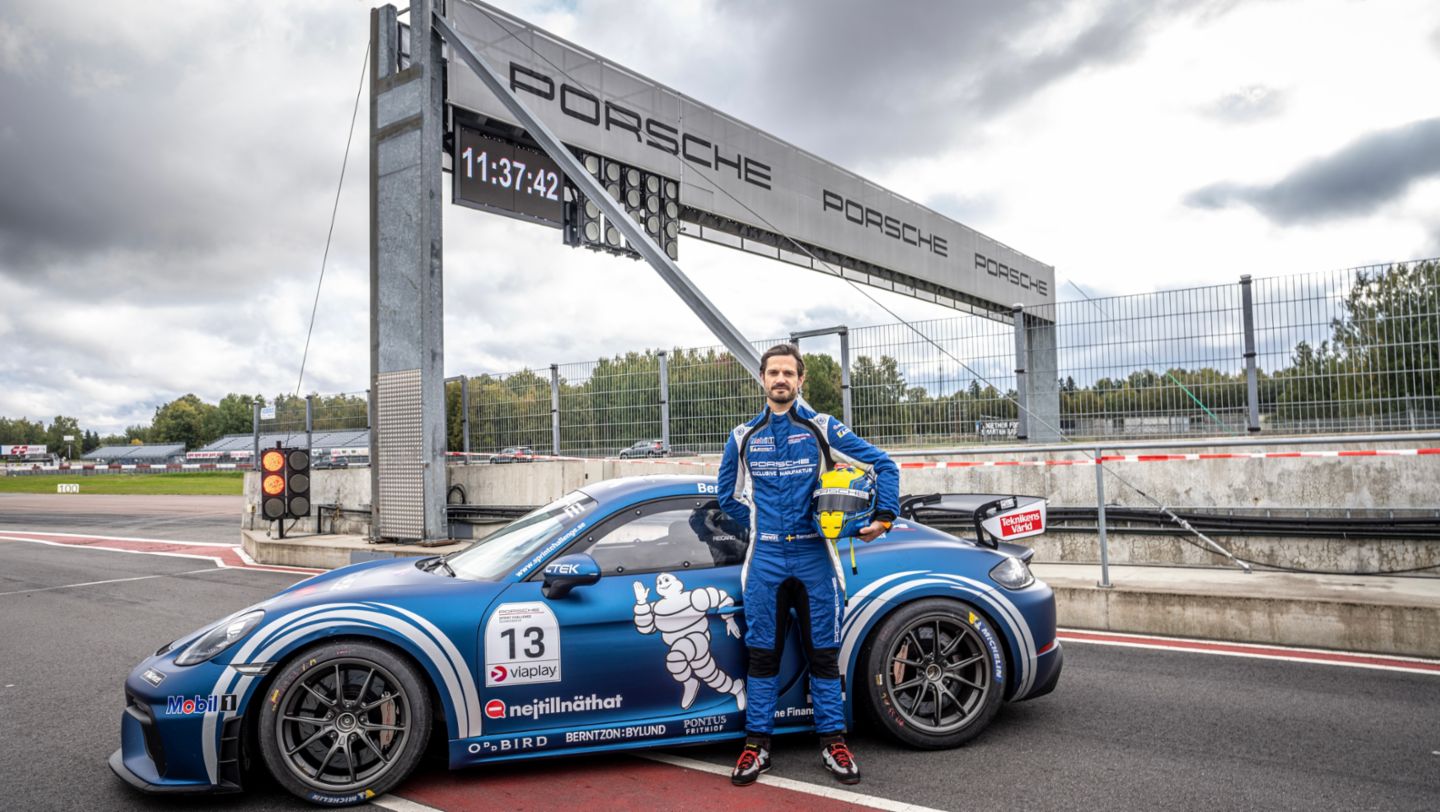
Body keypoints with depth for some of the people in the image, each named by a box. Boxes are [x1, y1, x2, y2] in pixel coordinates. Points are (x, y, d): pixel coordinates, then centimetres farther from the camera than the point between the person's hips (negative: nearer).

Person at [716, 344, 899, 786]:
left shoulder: (824, 429, 0)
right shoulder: (743, 437, 8)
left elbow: (884, 465, 2)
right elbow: (728, 495, 18)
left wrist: (883, 517, -6)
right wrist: (760, 525, 10)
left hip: (815, 557, -1)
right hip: (765, 560, 2)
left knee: (824, 653, 6)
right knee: (762, 654, 6)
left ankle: (833, 741, 18)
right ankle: (757, 743, 15)